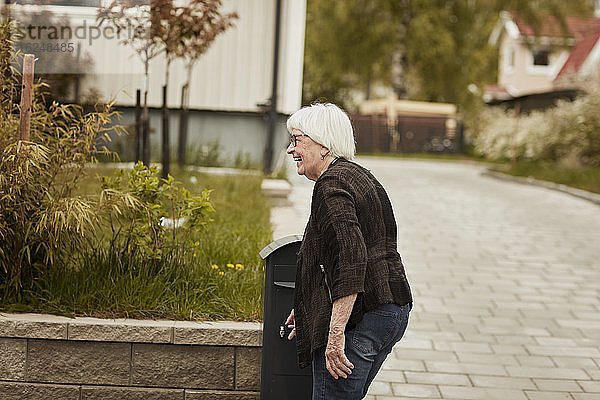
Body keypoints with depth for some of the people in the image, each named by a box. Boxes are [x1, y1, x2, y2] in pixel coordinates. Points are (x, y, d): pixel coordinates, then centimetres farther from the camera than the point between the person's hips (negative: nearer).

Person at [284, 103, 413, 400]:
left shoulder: (331, 185, -14)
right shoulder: (358, 175, 18)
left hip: (362, 318, -10)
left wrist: (336, 334, -26)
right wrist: (309, 310, 28)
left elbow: (351, 260, -24)